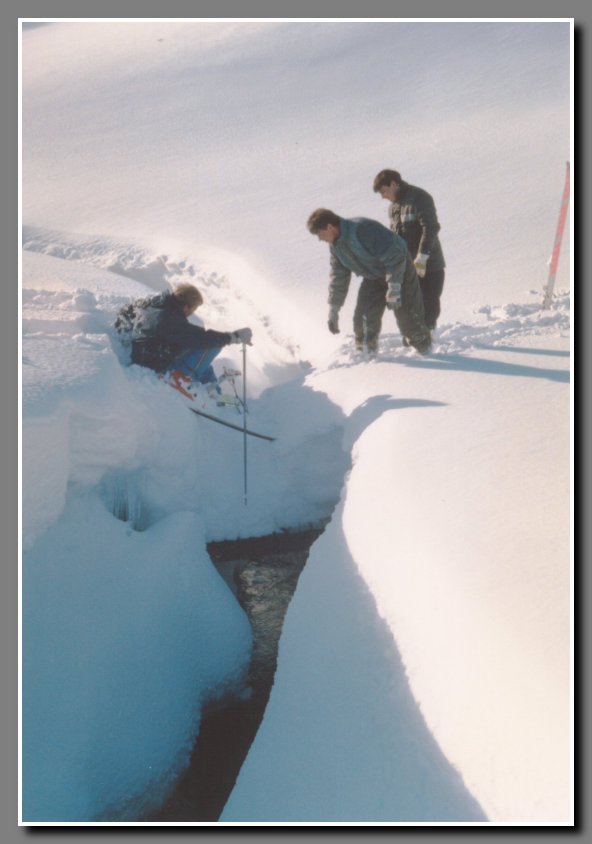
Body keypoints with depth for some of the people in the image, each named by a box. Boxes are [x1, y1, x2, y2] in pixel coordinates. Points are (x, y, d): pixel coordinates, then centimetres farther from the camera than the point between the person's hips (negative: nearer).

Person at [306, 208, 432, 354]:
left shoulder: (363, 229, -32)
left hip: (399, 269, -7)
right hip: (373, 275, 7)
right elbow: (338, 277, 6)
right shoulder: (335, 245, -5)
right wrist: (333, 310, 7)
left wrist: (394, 289, -32)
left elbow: (394, 256, -31)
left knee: (407, 315, -6)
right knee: (364, 316, -4)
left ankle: (425, 349, 13)